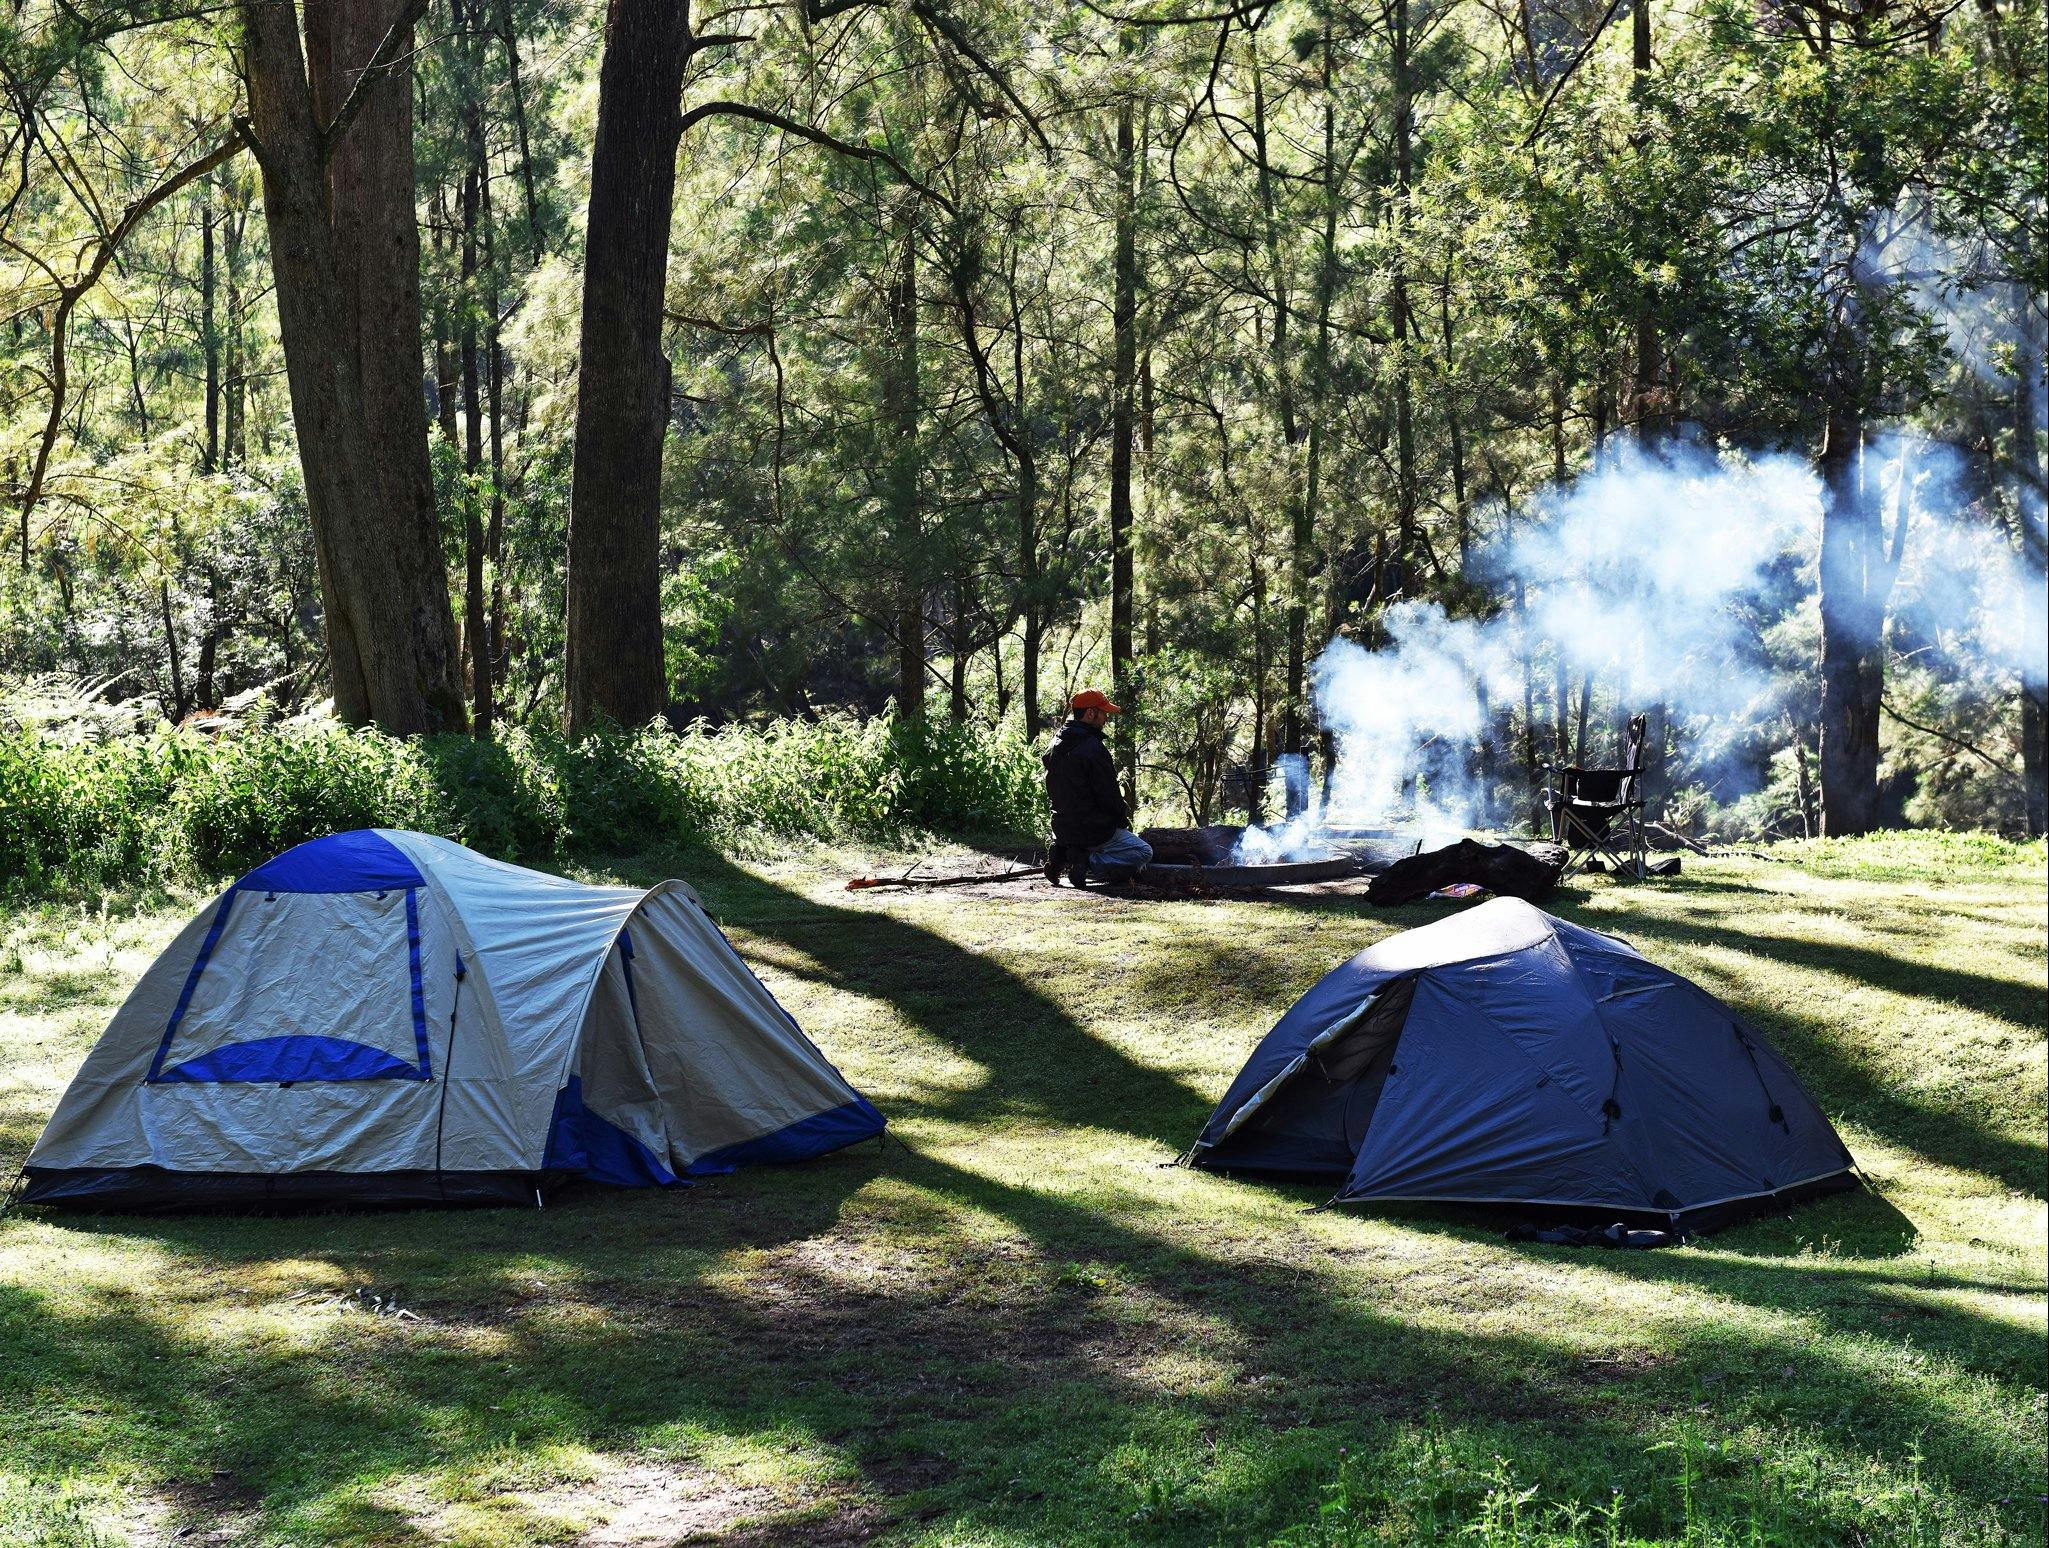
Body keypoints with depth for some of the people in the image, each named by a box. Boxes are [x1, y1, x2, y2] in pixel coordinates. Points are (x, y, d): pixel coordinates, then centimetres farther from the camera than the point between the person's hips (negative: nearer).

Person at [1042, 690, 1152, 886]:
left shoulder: (1055, 748, 8)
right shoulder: (1093, 749, -20)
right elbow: (1108, 794, -18)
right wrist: (1123, 815, 3)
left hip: (1062, 830, 8)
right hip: (1092, 831, -8)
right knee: (1143, 852, 6)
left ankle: (1062, 855, 8)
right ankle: (1087, 863, -12)